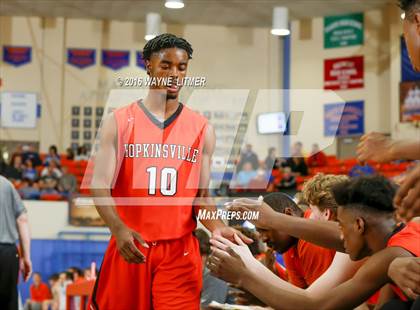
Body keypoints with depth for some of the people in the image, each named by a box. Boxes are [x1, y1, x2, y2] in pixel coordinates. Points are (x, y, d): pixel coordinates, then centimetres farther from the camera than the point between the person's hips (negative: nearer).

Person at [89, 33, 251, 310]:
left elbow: (202, 195, 7)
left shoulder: (202, 128, 5)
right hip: (129, 244, 0)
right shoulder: (119, 121, 1)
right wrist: (118, 229, -25)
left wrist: (217, 227, -13)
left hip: (180, 250, 0)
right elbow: (100, 185, -7)